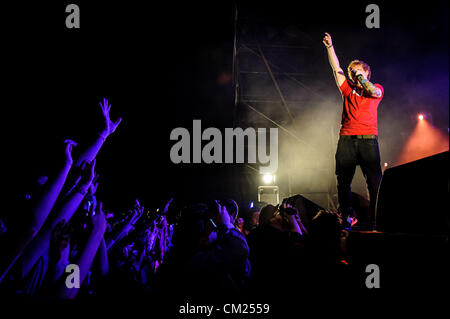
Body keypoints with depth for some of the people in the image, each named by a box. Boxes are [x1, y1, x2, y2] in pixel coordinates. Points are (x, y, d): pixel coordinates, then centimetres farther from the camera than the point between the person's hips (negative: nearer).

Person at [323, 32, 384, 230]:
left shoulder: (376, 88, 16)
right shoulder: (347, 89, 21)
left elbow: (375, 93, -7)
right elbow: (336, 69, 19)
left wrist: (362, 78, 4)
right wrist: (330, 47, 15)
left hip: (368, 139, -3)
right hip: (346, 139, 3)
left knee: (374, 181, -8)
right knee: (343, 181, -1)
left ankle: (376, 219, -4)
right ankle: (347, 217, 7)